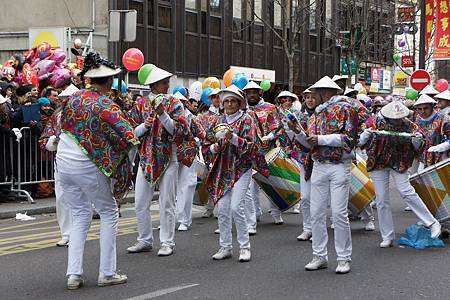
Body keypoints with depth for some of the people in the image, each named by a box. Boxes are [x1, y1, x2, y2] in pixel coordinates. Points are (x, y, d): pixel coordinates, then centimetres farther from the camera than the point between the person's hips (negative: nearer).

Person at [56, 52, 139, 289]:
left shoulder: (74, 98, 3)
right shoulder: (107, 107, -14)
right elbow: (129, 139, -17)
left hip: (64, 162, 6)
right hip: (88, 166, -5)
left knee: (79, 215, 15)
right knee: (109, 212, 11)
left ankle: (74, 274, 8)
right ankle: (107, 273, 10)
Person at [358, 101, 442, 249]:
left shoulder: (408, 126, -8)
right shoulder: (377, 124, -10)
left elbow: (417, 148, -1)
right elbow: (361, 143, -3)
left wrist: (417, 141, -23)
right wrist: (365, 136, -25)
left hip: (398, 164, -1)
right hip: (378, 164, 1)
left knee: (407, 192, -17)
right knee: (381, 200, 3)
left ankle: (432, 223, -6)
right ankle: (387, 237, 13)